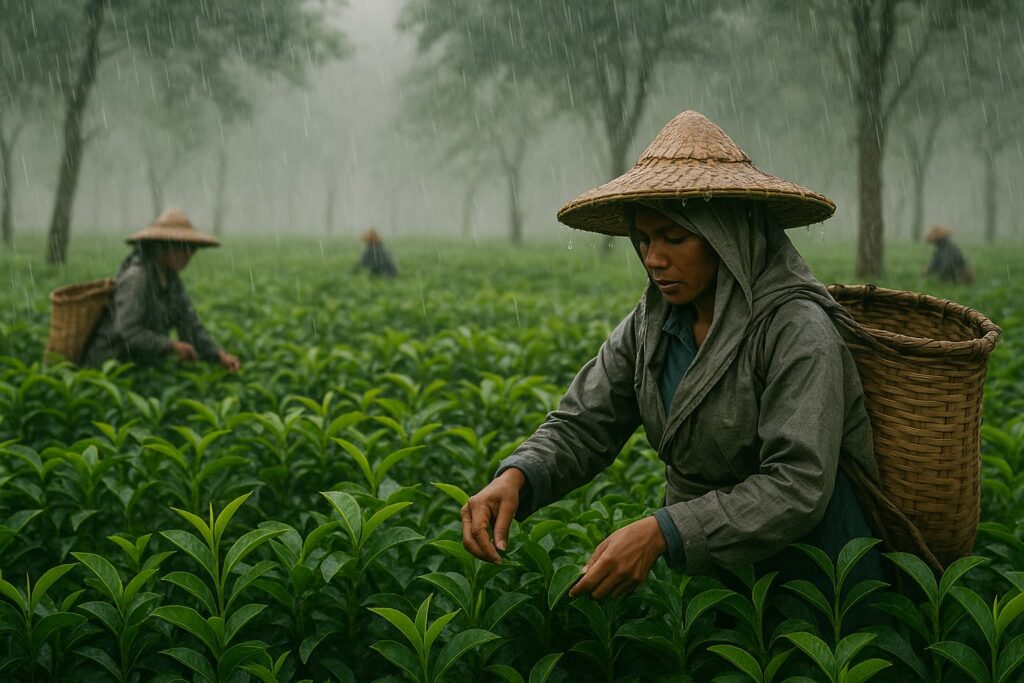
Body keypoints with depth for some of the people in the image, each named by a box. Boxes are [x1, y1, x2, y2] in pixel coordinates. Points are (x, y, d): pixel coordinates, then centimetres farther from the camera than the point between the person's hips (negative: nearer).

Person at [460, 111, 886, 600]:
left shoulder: (797, 330, -19)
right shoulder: (650, 325, 2)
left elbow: (798, 486, -27)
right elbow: (581, 426, 0)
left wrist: (660, 534, -35)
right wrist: (515, 478, -22)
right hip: (704, 565, 6)